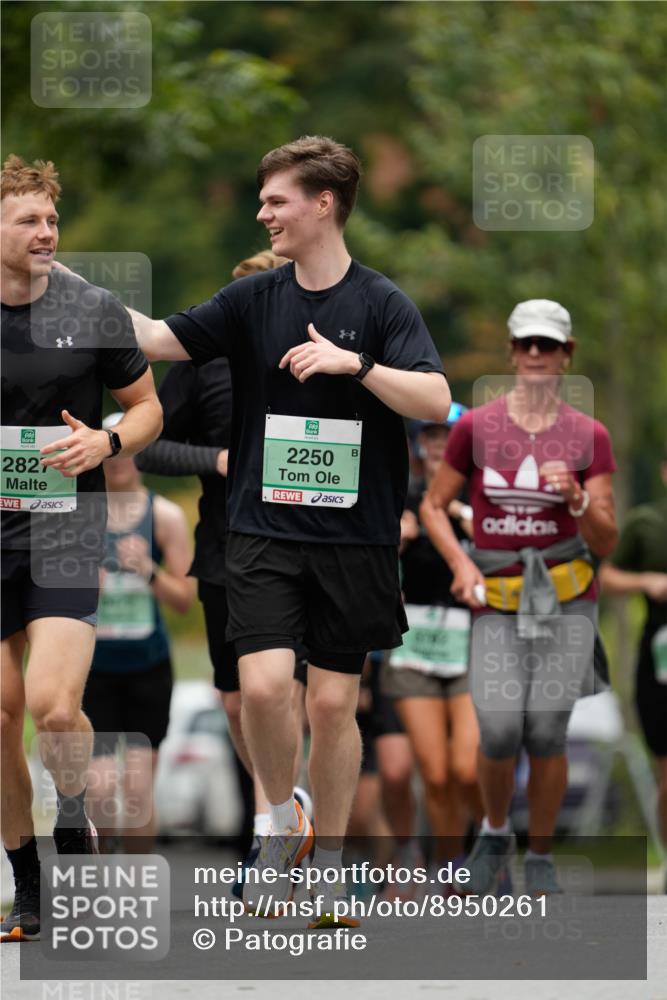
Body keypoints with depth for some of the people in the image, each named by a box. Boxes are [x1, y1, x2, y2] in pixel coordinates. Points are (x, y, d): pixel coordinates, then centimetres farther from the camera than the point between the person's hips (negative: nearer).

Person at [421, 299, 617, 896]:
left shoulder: (589, 437, 1)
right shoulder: (474, 428, 0)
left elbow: (606, 542, 0)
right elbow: (434, 506, 10)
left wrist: (577, 497, -19)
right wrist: (461, 563, -6)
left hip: (567, 600, 0)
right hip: (498, 605, 0)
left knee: (547, 734, -6)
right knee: (499, 734, -12)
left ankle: (541, 857, 13)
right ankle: (494, 834, 18)